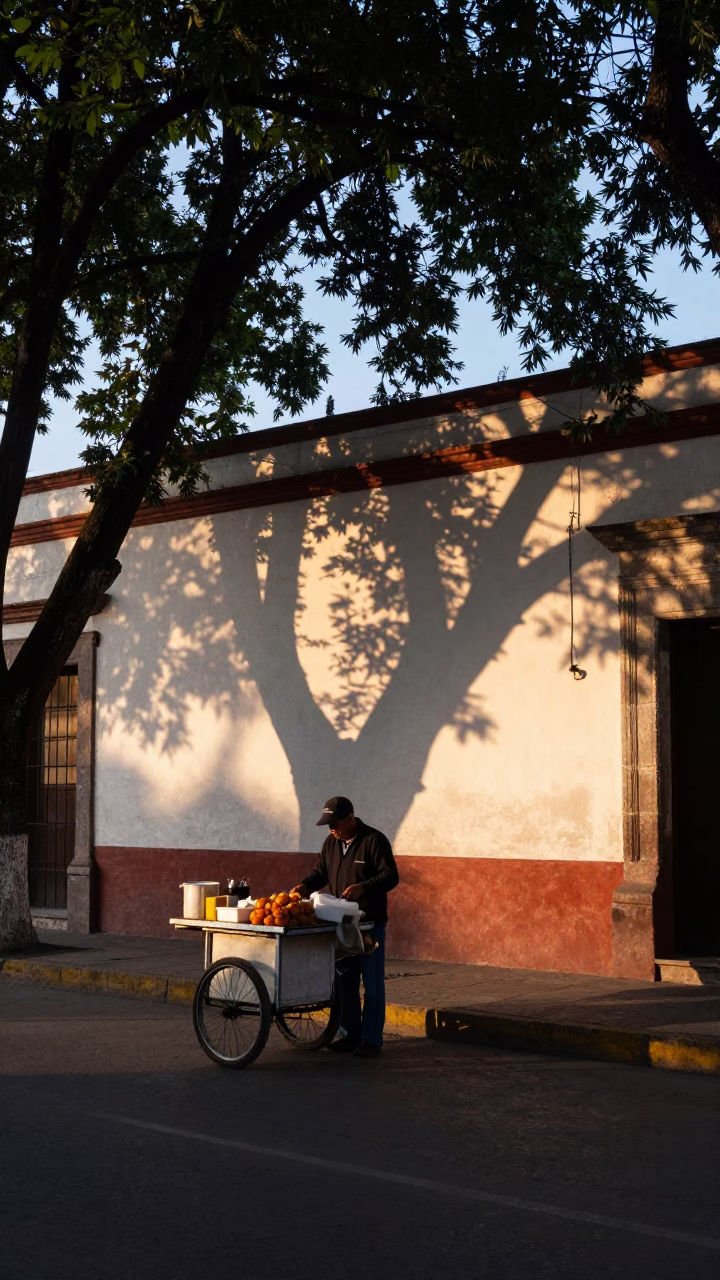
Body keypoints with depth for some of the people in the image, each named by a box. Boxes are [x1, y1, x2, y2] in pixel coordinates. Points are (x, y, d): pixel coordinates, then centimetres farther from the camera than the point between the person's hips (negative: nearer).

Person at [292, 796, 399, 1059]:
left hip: (370, 923, -7)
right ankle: (349, 1035, 20)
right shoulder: (331, 843, 10)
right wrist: (305, 885, -4)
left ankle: (371, 1039, 4)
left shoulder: (374, 840, -11)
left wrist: (364, 887, -29)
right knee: (344, 982, 11)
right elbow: (320, 872, 17)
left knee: (372, 984, -1)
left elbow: (390, 876, -14)